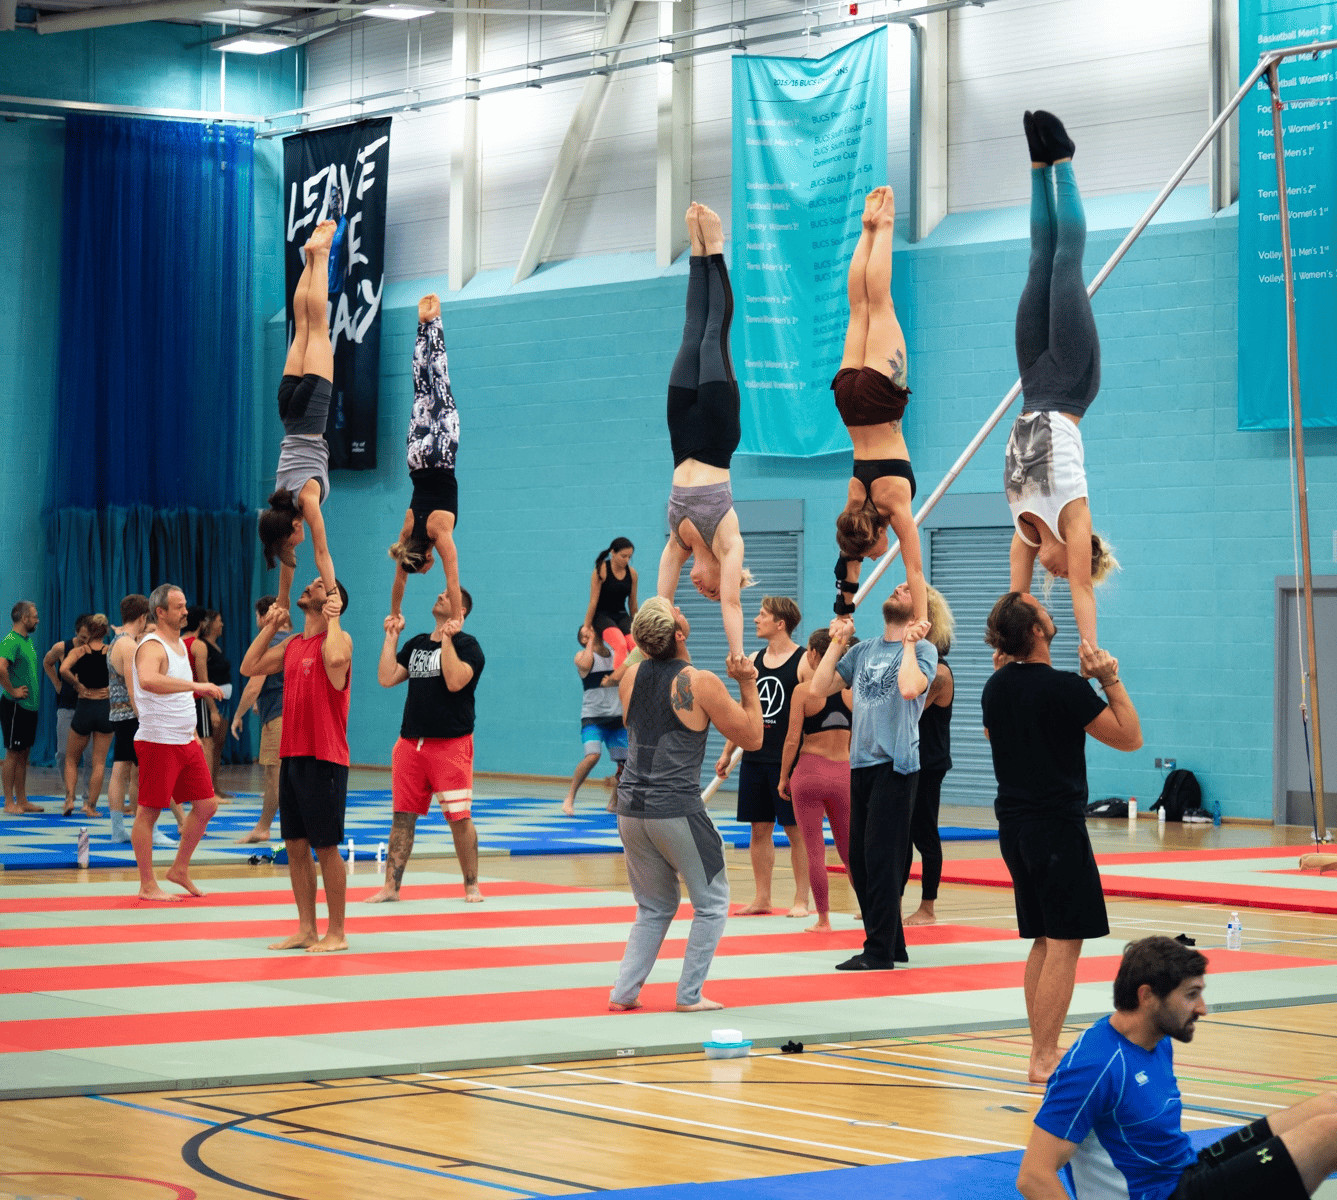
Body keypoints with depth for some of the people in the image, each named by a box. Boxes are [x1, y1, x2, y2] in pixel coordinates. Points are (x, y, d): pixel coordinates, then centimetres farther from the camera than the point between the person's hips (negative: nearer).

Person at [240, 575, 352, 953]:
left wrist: (333, 617, -16)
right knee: (295, 845, 9)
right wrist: (270, 626, 15)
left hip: (324, 760, -8)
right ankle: (306, 930, 16)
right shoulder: (292, 644, 15)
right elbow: (249, 667, 16)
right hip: (292, 756, 8)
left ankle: (336, 933, 4)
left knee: (325, 847, -3)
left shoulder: (338, 638, -8)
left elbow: (335, 659, -31)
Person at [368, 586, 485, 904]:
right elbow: (386, 678, 6)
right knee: (403, 816, 5)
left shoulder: (467, 645, -2)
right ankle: (391, 886, 9)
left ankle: (472, 886, 8)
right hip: (410, 743, 6)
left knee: (459, 817, -3)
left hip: (451, 743, -6)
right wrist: (391, 636, 7)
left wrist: (446, 639, -16)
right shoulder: (416, 644, 16)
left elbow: (455, 681, -19)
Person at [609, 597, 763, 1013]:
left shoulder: (632, 676, 6)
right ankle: (690, 995, 7)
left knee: (655, 908, 19)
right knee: (712, 903, 11)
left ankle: (623, 992, 10)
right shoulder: (701, 683, -9)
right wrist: (748, 685, 7)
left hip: (631, 808, 6)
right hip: (677, 809, -6)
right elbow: (752, 738, -1)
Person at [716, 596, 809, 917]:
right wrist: (727, 753, 17)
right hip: (755, 757, 6)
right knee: (759, 829, 7)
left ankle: (801, 900, 5)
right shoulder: (754, 660, 12)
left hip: (788, 758, -6)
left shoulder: (803, 661, -7)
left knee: (796, 830, -1)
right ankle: (762, 898, 14)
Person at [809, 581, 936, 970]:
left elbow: (910, 689, -22)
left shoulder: (922, 649, -3)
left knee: (882, 858, -8)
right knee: (859, 860, 9)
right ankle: (893, 944, 19)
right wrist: (837, 643, 10)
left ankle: (880, 951, -3)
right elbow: (820, 687, 11)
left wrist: (908, 644, -12)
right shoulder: (862, 650, 15)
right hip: (860, 763, 7)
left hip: (895, 765, -7)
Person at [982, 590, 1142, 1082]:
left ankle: (1042, 1051, 17)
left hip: (1014, 827, 8)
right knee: (1064, 943, -5)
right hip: (1057, 824, -8)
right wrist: (1111, 680, -6)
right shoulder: (1063, 687, -17)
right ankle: (1045, 1059, -7)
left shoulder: (996, 685, 6)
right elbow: (1129, 737, -12)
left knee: (1043, 942, 15)